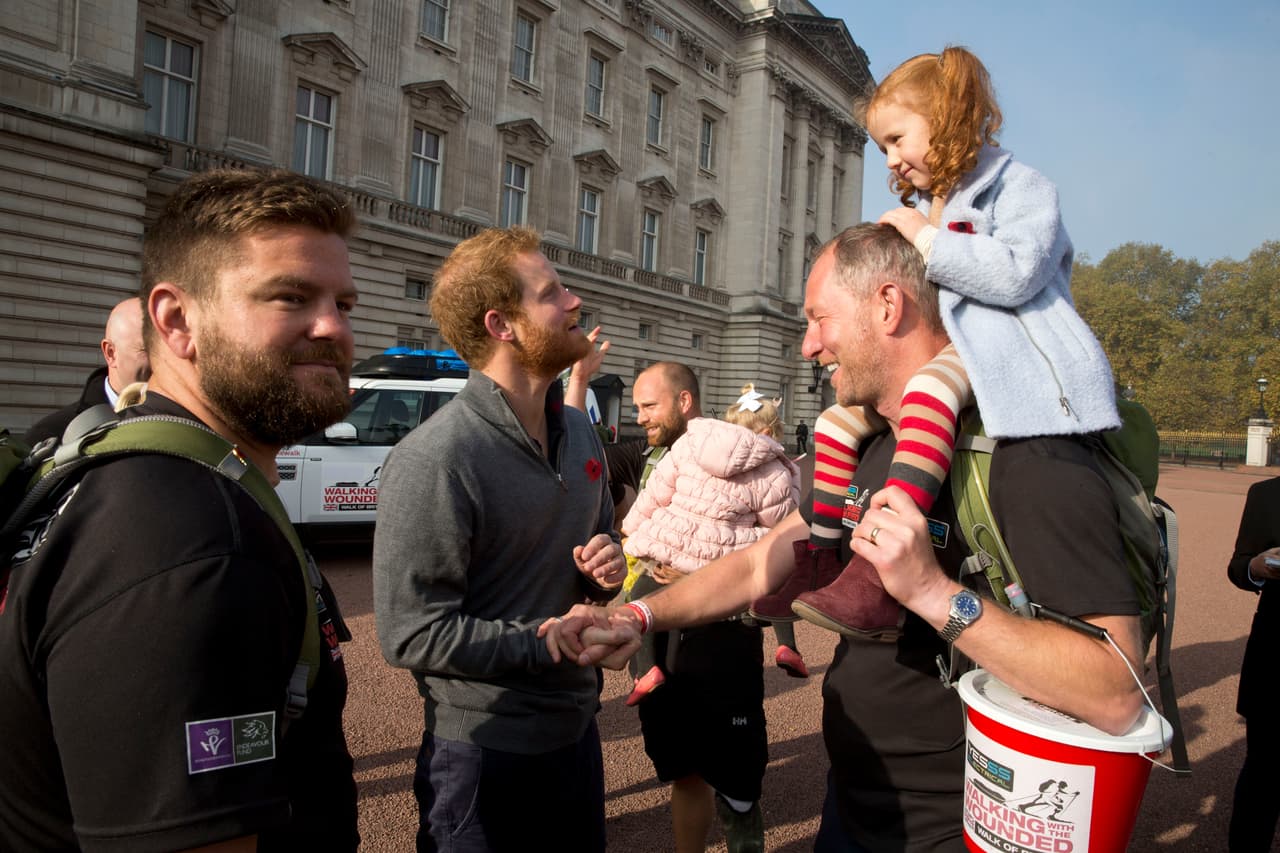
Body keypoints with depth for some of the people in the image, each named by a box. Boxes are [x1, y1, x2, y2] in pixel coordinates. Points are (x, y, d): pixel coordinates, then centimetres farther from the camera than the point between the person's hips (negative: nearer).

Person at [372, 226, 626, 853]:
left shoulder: (578, 431, 6)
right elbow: (412, 633, -22)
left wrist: (606, 565, -3)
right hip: (485, 752, -7)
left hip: (576, 726, 8)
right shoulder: (434, 459, -21)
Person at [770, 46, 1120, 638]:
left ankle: (878, 580, -47)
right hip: (935, 349, 9)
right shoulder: (921, 208, 23)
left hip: (1003, 347, -9)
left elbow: (1015, 273, -22)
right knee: (837, 421, -2)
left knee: (927, 390, -39)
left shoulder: (1019, 187, -2)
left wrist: (926, 240, -14)